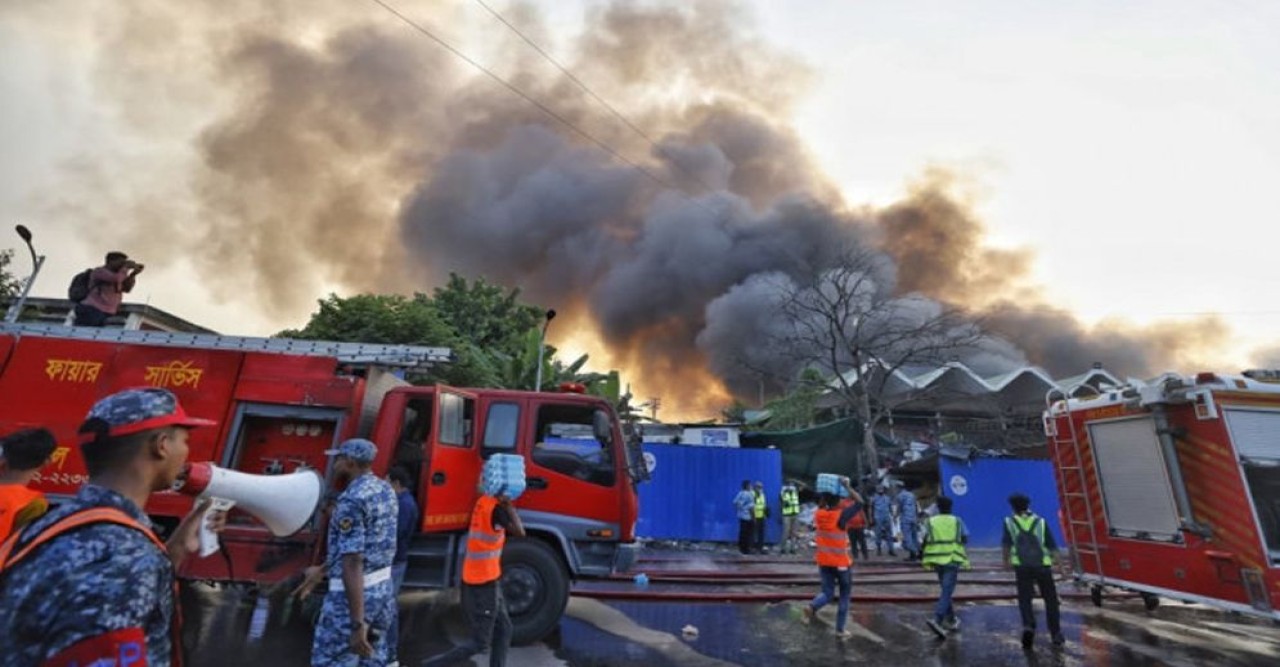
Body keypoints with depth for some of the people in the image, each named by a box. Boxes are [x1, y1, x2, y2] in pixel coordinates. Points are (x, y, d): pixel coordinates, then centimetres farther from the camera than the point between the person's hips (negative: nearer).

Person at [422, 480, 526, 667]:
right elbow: (520, 531, -33)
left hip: (485, 580, 9)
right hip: (484, 583, -9)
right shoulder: (497, 507, -23)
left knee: (503, 630, 17)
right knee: (480, 643, 4)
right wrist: (508, 505, -25)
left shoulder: (485, 500, 2)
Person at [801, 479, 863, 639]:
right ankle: (840, 629, 16)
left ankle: (812, 606, -17)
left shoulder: (818, 514, -5)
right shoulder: (841, 516, -19)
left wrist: (825, 492, 10)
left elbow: (821, 505, 19)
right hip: (840, 562, -4)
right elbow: (859, 502, -17)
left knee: (828, 593, 12)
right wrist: (847, 487, -13)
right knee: (844, 595, 15)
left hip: (823, 561, 4)